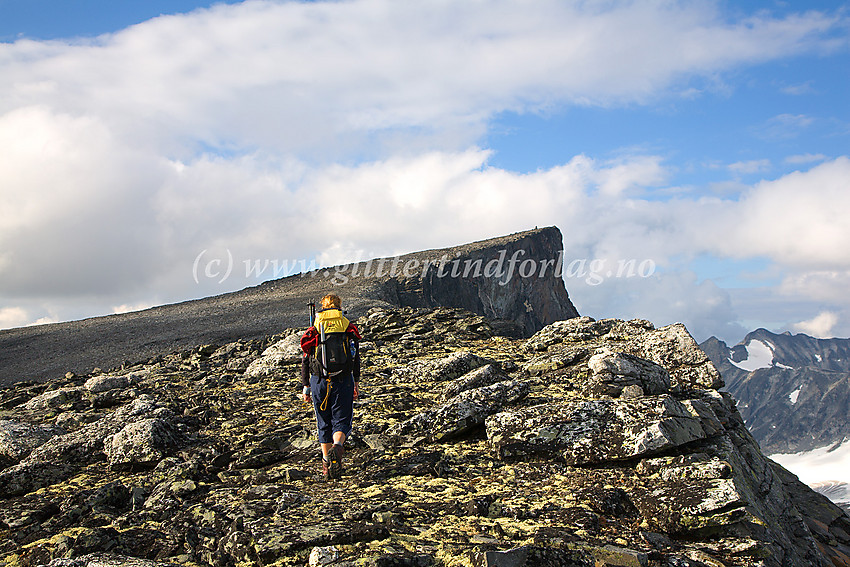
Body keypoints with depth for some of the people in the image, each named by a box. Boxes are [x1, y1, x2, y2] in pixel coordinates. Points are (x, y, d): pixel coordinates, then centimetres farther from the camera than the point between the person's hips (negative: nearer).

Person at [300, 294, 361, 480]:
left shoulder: (314, 330, 5)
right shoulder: (349, 328, 4)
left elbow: (305, 361, 4)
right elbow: (356, 359, 4)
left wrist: (305, 386, 9)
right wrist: (356, 383, 12)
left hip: (319, 381, 1)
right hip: (343, 381, -1)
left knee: (324, 423, 14)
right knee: (341, 421, 5)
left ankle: (326, 463, 16)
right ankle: (337, 446, -26)